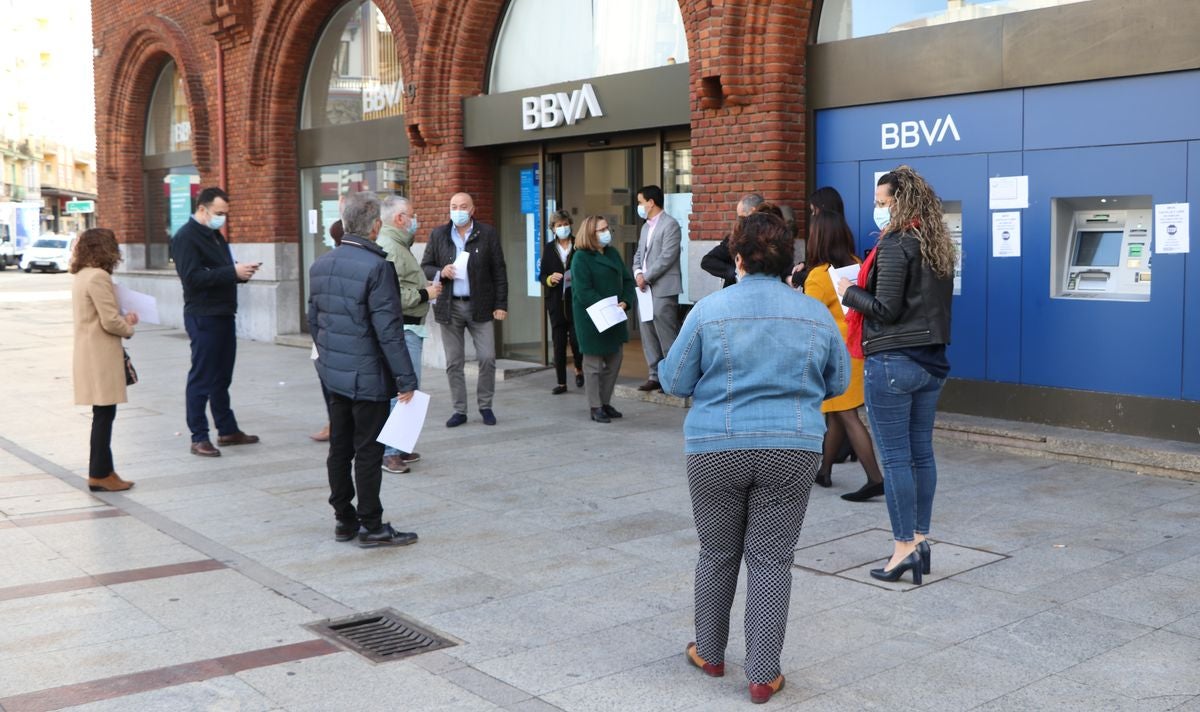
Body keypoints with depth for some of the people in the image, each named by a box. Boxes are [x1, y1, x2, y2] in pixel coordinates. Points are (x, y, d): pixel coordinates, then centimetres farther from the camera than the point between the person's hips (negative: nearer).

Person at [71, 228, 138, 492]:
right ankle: (101, 474, 3)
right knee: (104, 415, -3)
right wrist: (129, 329, -1)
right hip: (101, 356, -10)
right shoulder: (98, 277, -17)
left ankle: (100, 471, 18)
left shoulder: (81, 276, 13)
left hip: (90, 354, 10)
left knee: (102, 415, 14)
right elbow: (110, 322, -19)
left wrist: (123, 319, 12)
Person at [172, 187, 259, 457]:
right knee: (201, 379, -2)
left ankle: (227, 430, 25)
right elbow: (192, 277, -22)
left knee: (222, 377, 16)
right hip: (203, 316, -9)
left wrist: (242, 271, 0)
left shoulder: (215, 235, 16)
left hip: (224, 314, 9)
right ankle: (199, 438, 5)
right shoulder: (186, 237, -12)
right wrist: (233, 272, -25)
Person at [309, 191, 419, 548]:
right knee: (368, 452, 1)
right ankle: (371, 526, 9)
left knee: (339, 448, 14)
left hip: (333, 373, 7)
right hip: (368, 377, -7)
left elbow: (313, 320, 14)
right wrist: (406, 380, -14)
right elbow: (388, 330, -19)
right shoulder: (376, 267, -18)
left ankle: (344, 519, 24)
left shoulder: (320, 264, 6)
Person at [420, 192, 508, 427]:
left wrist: (501, 304, -3)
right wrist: (441, 273, -12)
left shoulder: (487, 234, 1)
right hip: (449, 306, 2)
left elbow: (499, 271, 1)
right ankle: (459, 410, 15)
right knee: (454, 363, 5)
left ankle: (485, 405, 15)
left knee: (487, 358, -3)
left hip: (480, 305, -1)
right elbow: (425, 267, 10)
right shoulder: (438, 234, 6)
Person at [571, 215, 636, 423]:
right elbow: (583, 292, -17)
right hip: (591, 319, -7)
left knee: (614, 361, 11)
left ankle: (606, 402, 23)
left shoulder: (612, 253, 10)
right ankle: (596, 408, 9)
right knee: (594, 364, 2)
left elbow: (627, 279, 10)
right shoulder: (581, 258, -11)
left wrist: (625, 301, -8)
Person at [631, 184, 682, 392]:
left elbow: (667, 257, -16)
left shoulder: (670, 225, -8)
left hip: (663, 289, -8)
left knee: (666, 335, -7)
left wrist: (646, 277, -13)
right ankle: (655, 376, 15)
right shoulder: (646, 227, 19)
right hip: (646, 288, 8)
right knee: (648, 336, 9)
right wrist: (638, 273, -1)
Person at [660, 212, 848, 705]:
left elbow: (675, 382, 0)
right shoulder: (816, 314, 2)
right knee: (771, 560, 6)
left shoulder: (709, 310, -6)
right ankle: (763, 675, 9)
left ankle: (709, 653, 30)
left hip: (716, 450, -1)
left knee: (717, 554, 15)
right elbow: (838, 383, 12)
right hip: (792, 451, 1)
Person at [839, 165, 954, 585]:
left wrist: (850, 292, -3)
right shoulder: (939, 246, 11)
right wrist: (862, 291, 16)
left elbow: (885, 309, -18)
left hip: (892, 361, -9)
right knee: (921, 453, 13)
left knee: (895, 457, -2)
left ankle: (905, 547, 2)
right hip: (932, 360, 9)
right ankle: (920, 541, 20)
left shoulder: (895, 244, -15)